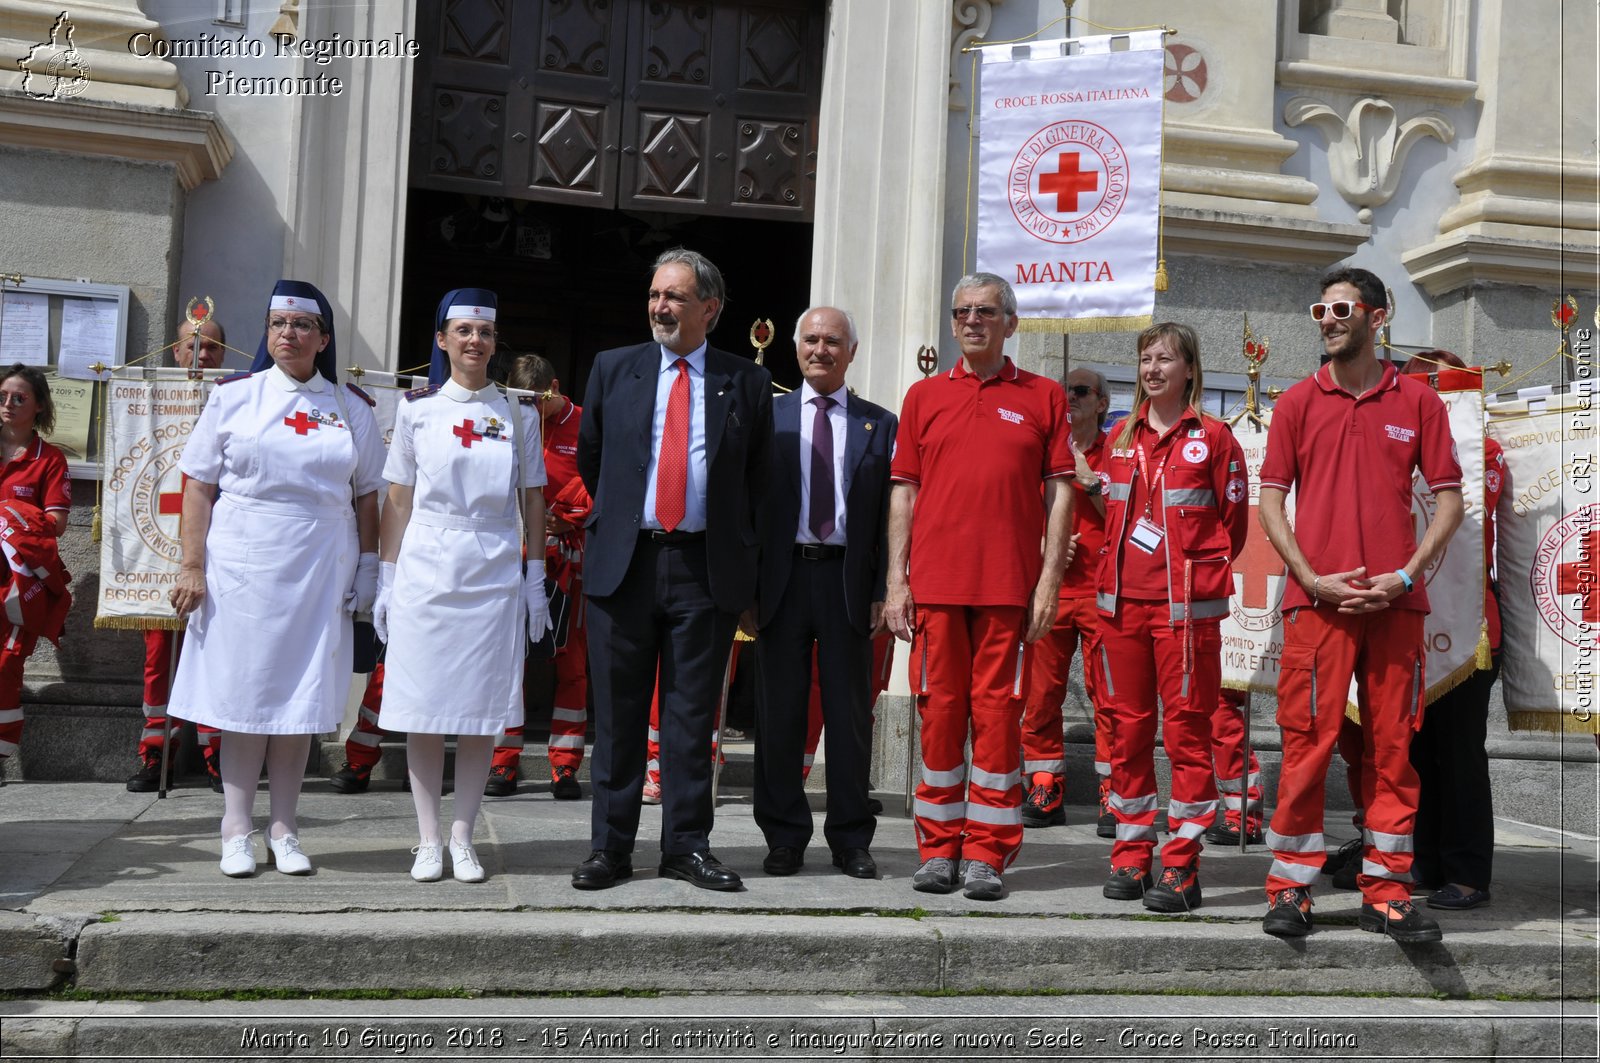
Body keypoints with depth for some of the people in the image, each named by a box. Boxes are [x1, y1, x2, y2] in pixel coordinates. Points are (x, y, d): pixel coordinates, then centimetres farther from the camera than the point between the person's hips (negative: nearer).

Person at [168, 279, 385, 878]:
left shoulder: (351, 407, 7)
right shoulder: (234, 395, 3)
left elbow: (367, 494, 10)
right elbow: (199, 486, 2)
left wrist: (367, 567, 4)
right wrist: (192, 566, -4)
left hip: (320, 570, 1)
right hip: (243, 563, -1)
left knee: (302, 699, 5)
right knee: (244, 693, 2)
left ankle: (283, 830, 15)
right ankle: (237, 831, 12)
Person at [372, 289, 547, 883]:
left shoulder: (518, 413, 7)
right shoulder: (417, 408, 5)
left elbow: (533, 500, 8)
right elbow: (398, 500, 5)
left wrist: (535, 579, 4)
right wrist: (386, 580, 2)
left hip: (494, 575, 1)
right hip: (425, 572, 0)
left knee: (483, 709, 3)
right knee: (423, 709, 1)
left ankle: (462, 839, 13)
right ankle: (428, 839, 12)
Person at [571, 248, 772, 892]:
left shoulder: (747, 382, 5)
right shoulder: (614, 369, 9)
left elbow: (757, 479, 12)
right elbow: (589, 459, 19)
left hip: (707, 567, -1)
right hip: (624, 561, 1)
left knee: (692, 714, 5)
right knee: (617, 714, 5)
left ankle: (687, 846, 14)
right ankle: (610, 847, 14)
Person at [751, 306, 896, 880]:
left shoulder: (879, 424, 8)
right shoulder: (768, 416, 8)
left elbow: (889, 512, 4)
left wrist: (882, 589, -4)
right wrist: (746, 585, -3)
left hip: (848, 579, 0)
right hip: (782, 577, 0)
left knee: (851, 713, 6)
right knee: (779, 712, 5)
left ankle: (851, 838, 17)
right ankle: (784, 836, 17)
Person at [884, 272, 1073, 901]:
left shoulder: (1044, 397, 9)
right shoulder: (924, 397, 12)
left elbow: (1060, 490, 5)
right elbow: (903, 491, 10)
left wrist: (1050, 578, -3)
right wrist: (896, 580, 2)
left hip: (1009, 584, -1)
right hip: (935, 583, 1)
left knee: (998, 710, 0)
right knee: (939, 709, 4)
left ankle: (988, 854, 7)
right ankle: (940, 848, 14)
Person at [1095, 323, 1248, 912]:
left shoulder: (1213, 437, -1)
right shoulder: (1121, 438, 13)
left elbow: (1233, 521, 3)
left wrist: (1196, 571, 6)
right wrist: (1116, 566, 14)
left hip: (1185, 604, -5)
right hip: (1121, 599, 5)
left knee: (1186, 726, -3)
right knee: (1127, 725, 8)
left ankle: (1181, 865, 3)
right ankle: (1130, 854, 18)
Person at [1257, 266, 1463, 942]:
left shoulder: (1418, 401, 8)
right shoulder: (1298, 401, 8)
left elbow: (1449, 498, 7)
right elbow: (1271, 500, 5)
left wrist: (1407, 574, -6)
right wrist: (1312, 579, -7)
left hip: (1394, 601, 1)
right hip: (1317, 600, -1)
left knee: (1393, 746, 5)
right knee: (1308, 741, -2)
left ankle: (1387, 893, 14)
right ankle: (1290, 889, 7)